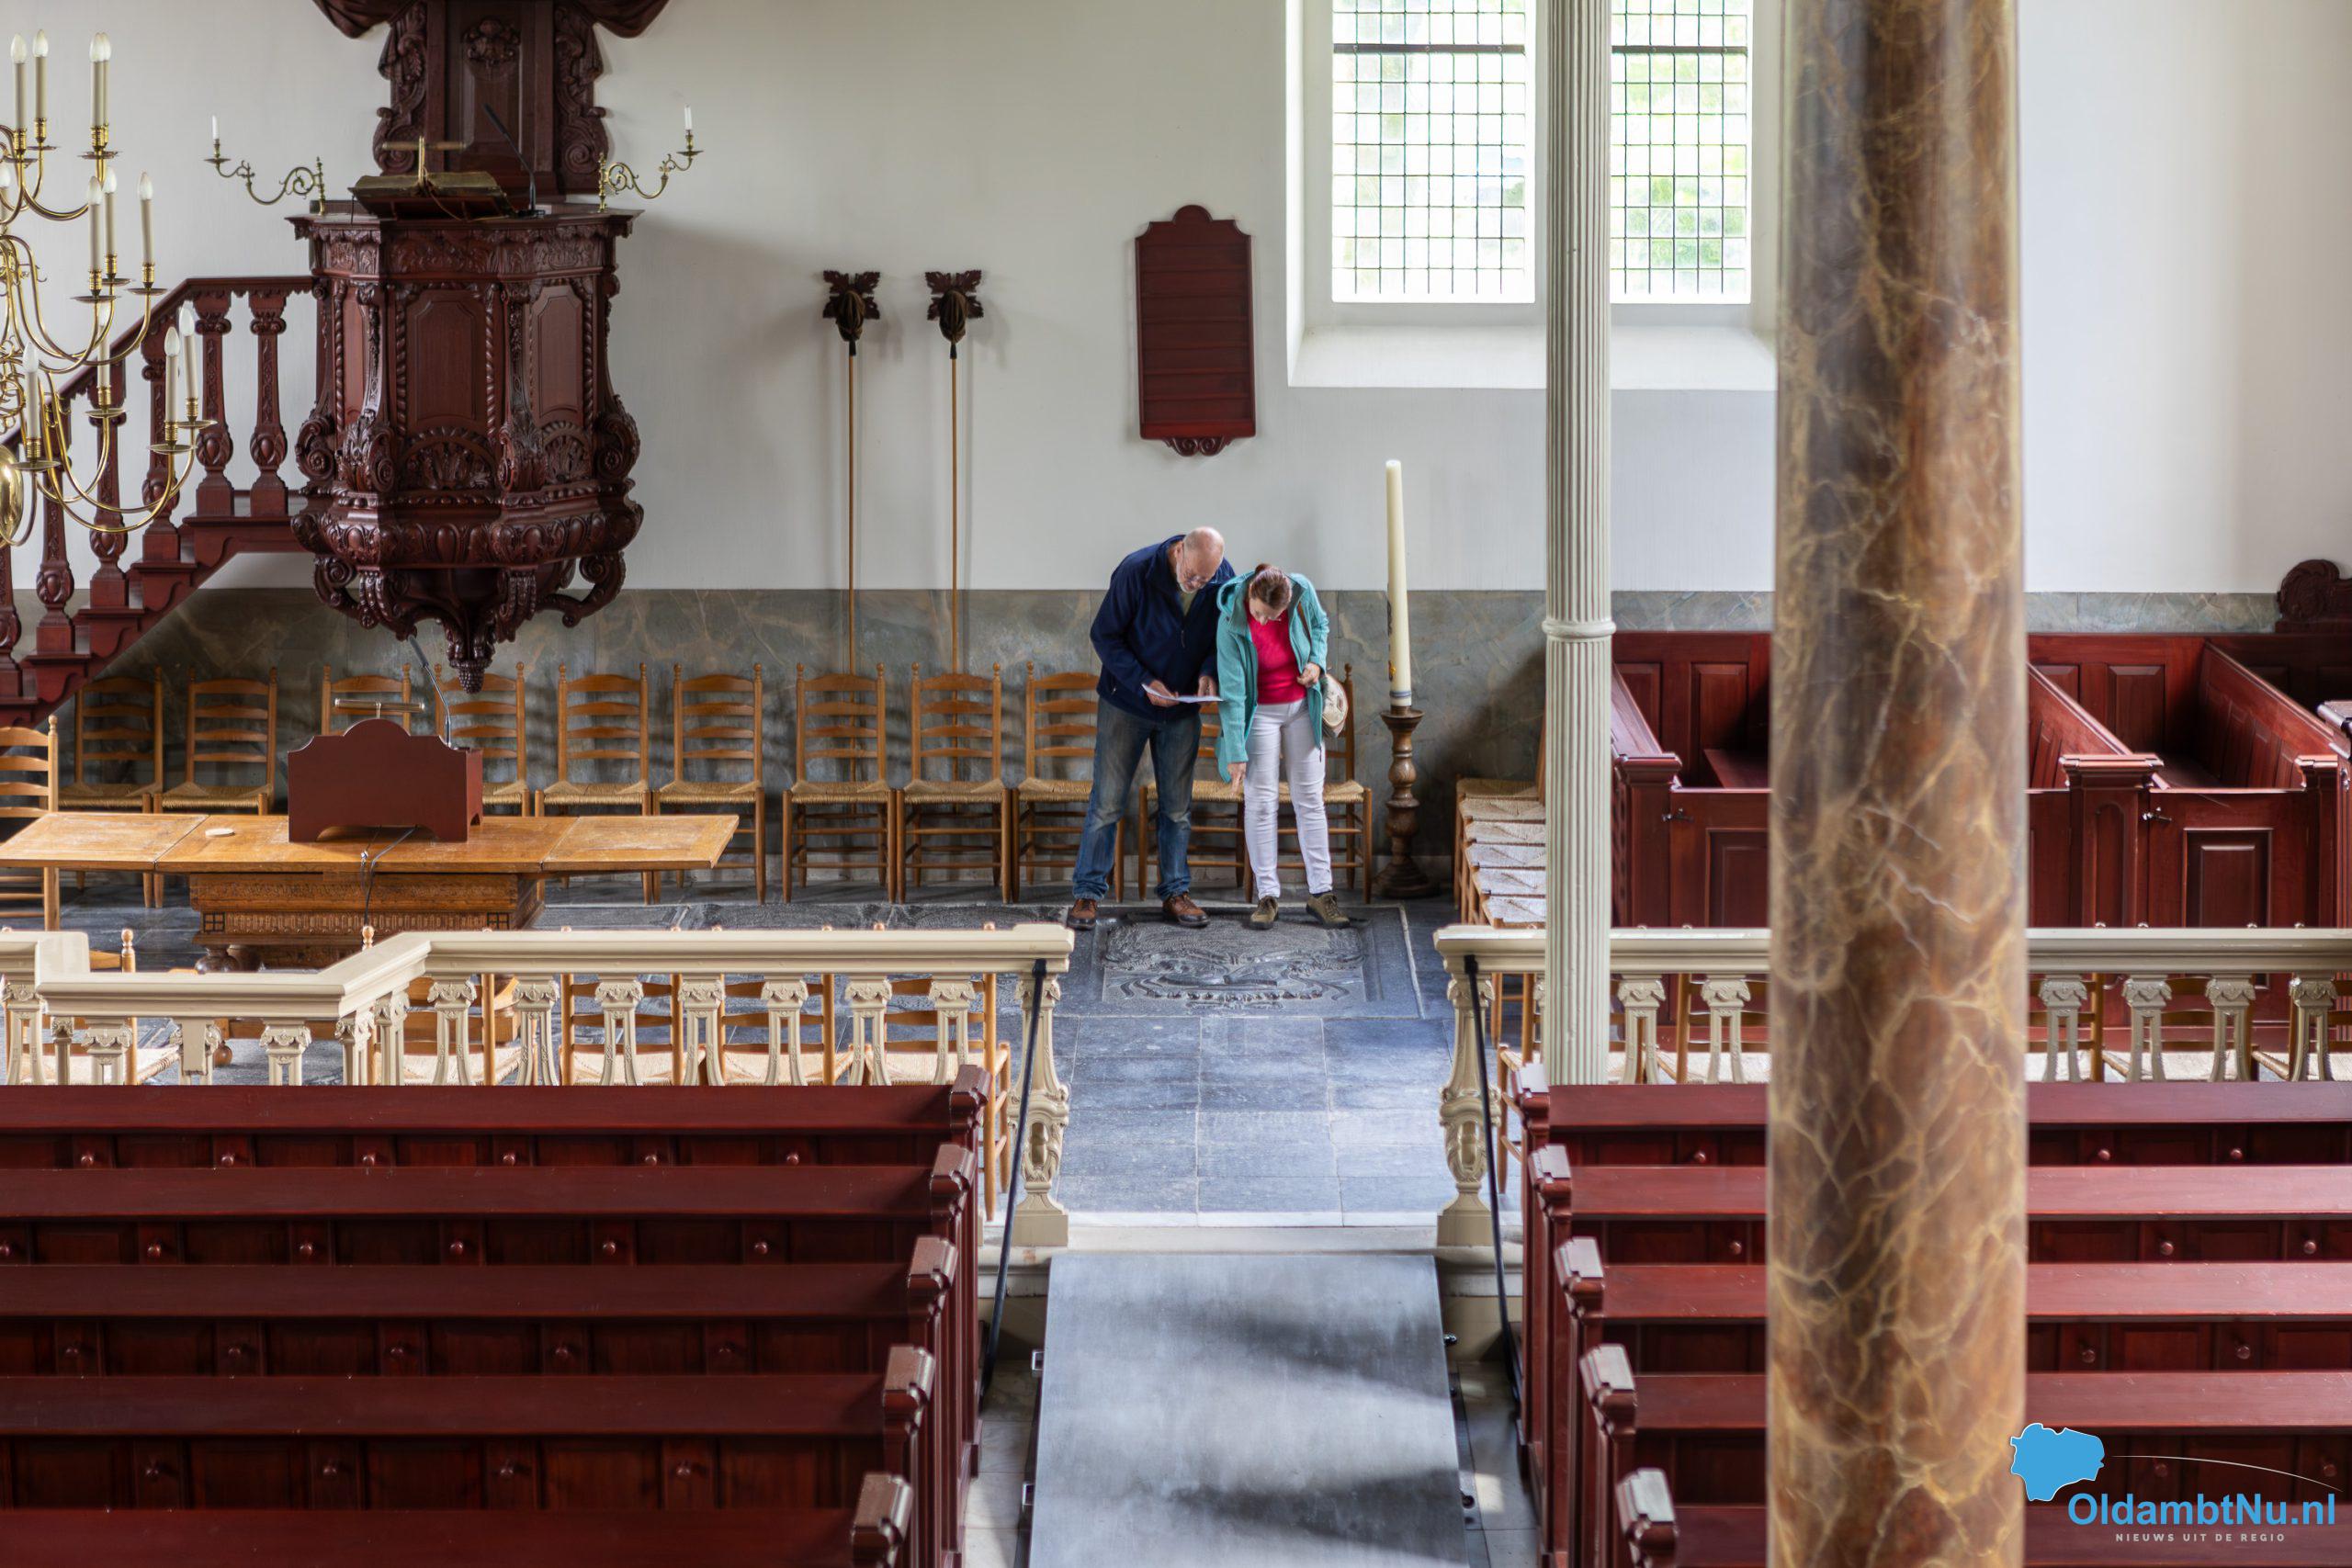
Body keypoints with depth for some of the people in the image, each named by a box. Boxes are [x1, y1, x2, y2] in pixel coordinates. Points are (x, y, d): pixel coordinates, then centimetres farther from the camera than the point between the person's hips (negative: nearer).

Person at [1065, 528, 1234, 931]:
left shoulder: (1223, 581, -9)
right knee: (1107, 802, -2)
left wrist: (1209, 671, -14)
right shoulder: (1137, 572, -21)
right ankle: (1087, 894, 4)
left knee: (1177, 805, 7)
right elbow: (1104, 635, -14)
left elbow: (1223, 636, 6)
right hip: (1126, 702, -3)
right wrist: (1144, 682, -23)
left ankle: (1175, 894, 16)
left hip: (1182, 708, 3)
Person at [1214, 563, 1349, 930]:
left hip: (1302, 707, 3)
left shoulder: (1302, 593, -17)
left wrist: (1316, 661, -11)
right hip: (1258, 713, -3)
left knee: (1310, 798, 3)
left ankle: (1320, 892, 7)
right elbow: (1231, 691, -22)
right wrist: (1235, 751, -21)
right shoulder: (1232, 624, -25)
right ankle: (1268, 896, 1)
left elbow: (1320, 624, 8)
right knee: (1260, 801, -5)